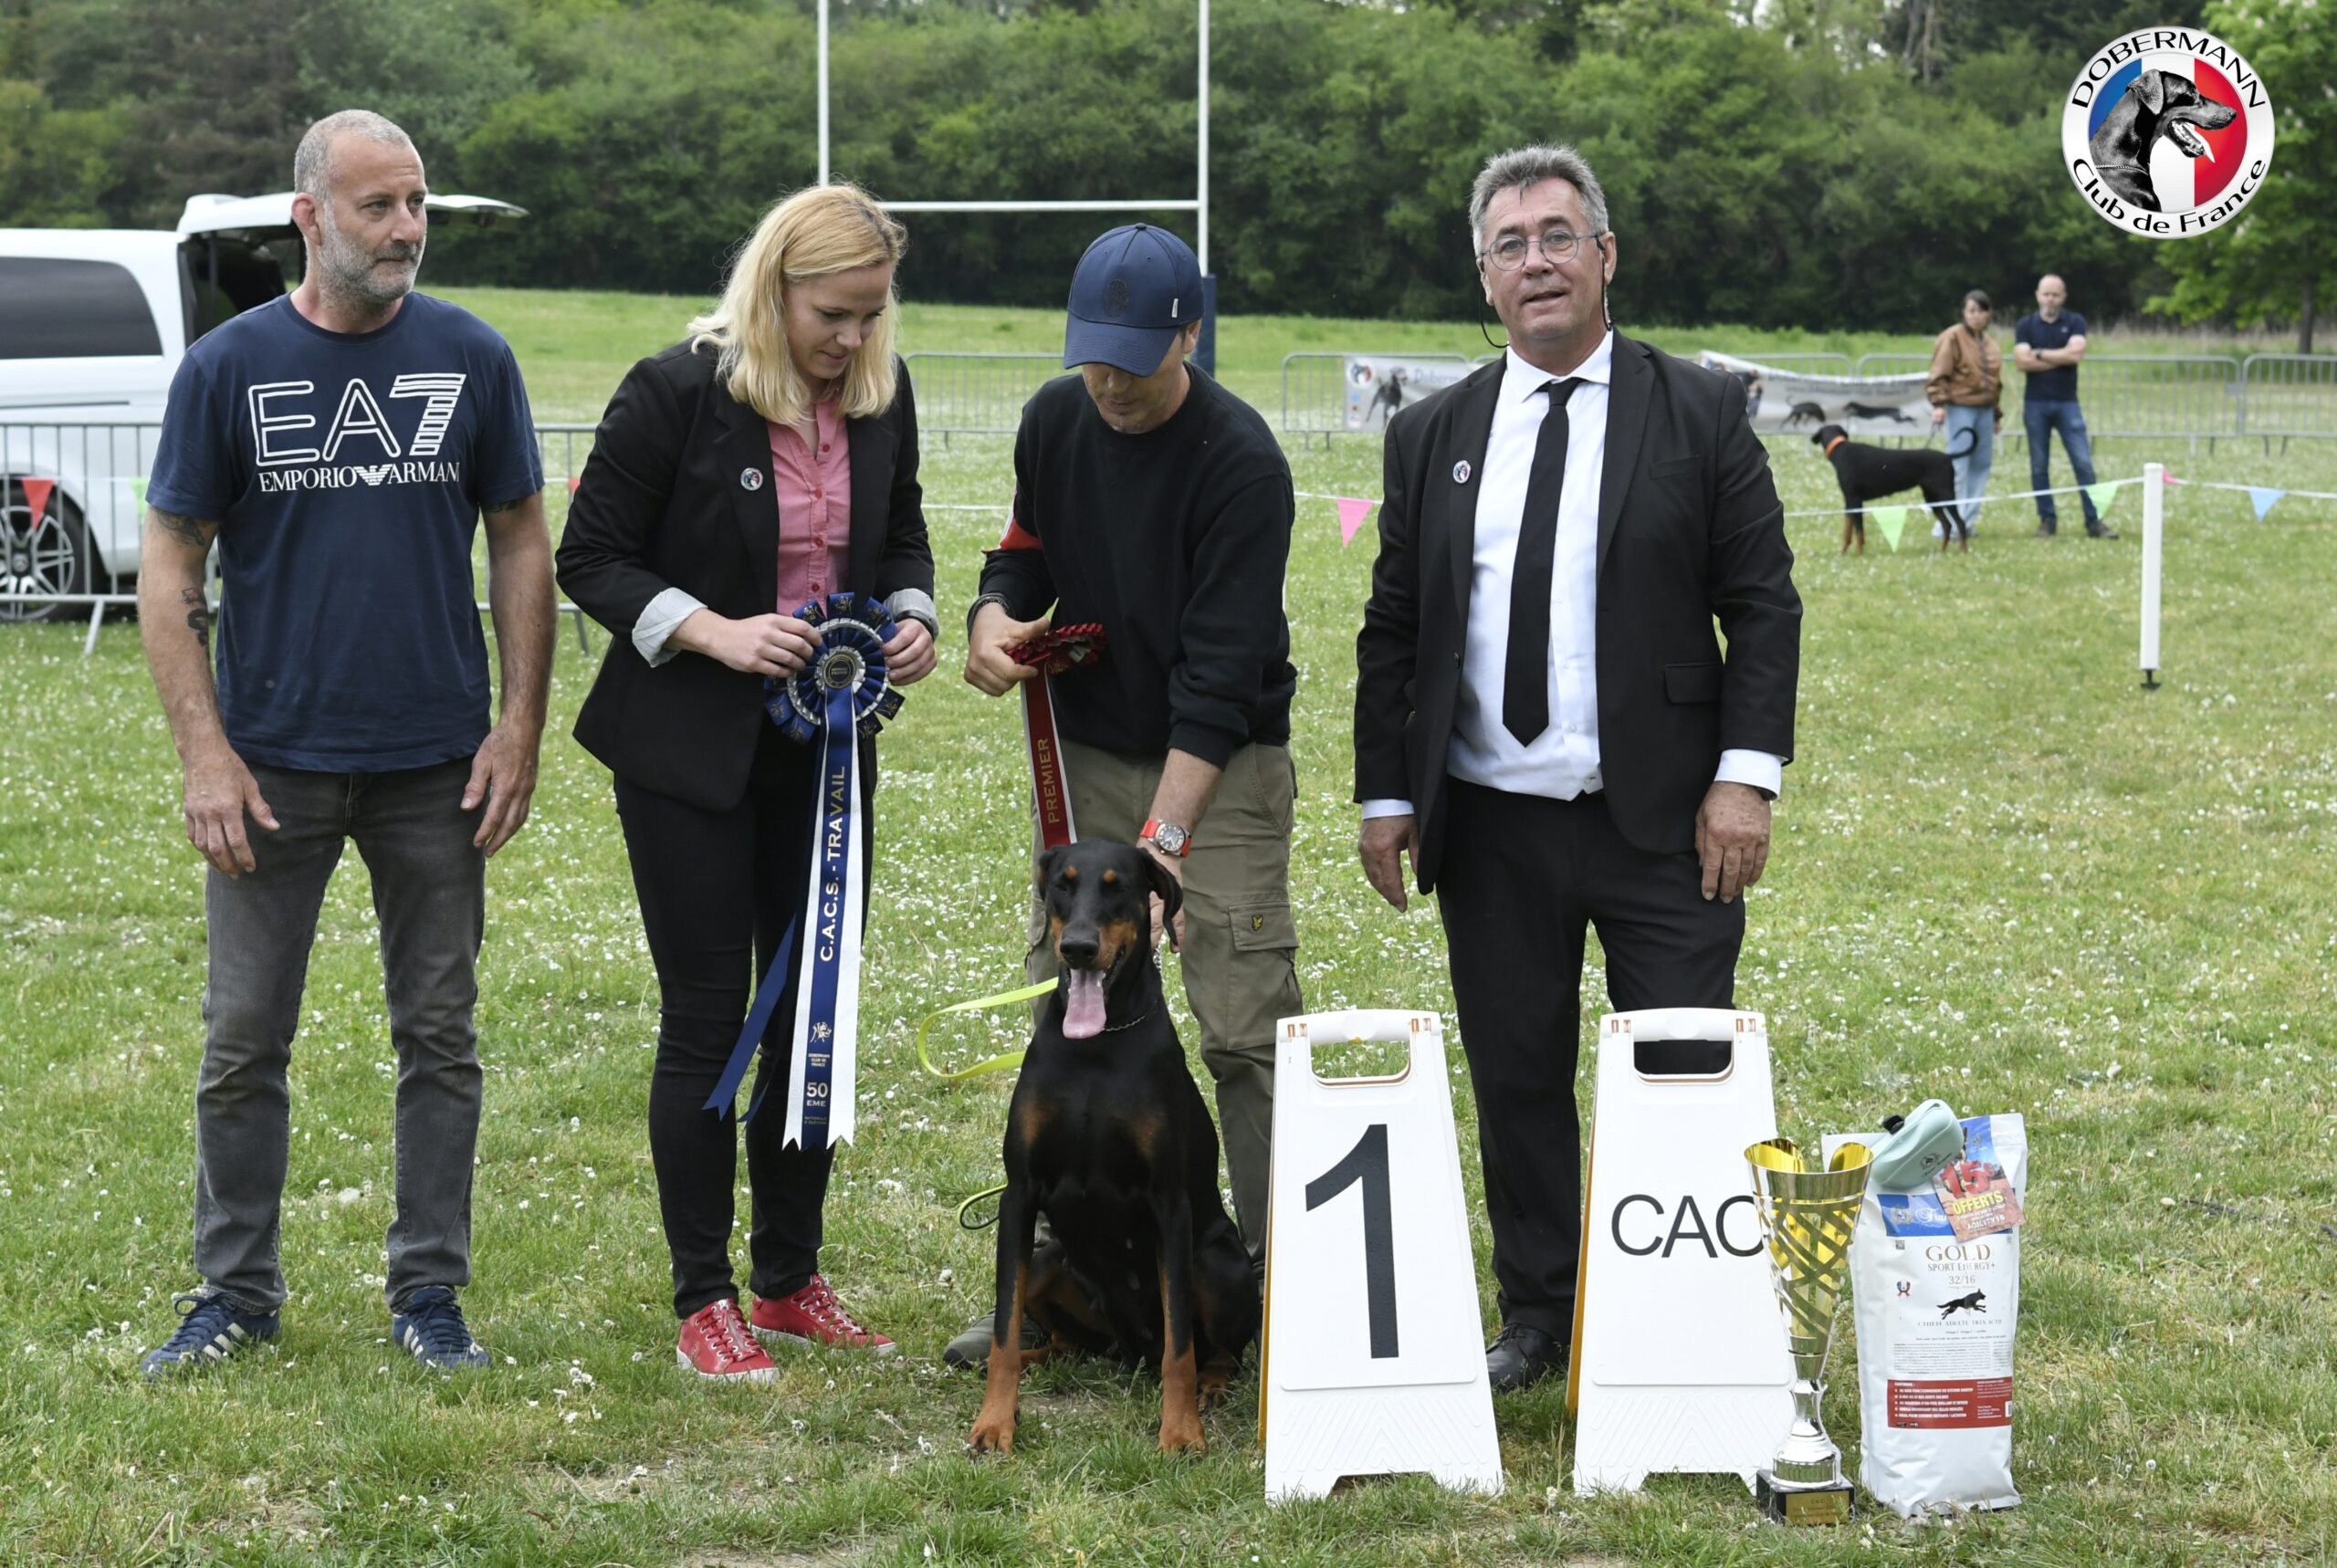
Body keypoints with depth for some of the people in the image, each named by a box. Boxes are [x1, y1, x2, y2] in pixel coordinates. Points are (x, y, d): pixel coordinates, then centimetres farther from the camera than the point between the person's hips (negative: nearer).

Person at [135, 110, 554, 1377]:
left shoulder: (471, 358, 1)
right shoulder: (229, 366, -3)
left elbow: (519, 544, 6)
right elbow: (169, 569, -1)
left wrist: (521, 725, -2)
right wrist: (204, 752, -9)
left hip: (438, 763, 1)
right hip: (274, 761, -1)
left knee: (439, 1036, 8)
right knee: (244, 1042, 4)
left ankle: (430, 1292, 19)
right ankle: (235, 1292, 18)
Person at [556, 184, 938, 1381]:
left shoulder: (880, 394, 2)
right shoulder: (676, 392, -14)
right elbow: (591, 561, -10)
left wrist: (912, 615, -5)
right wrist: (717, 634, -23)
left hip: (826, 745, 5)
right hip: (691, 751, -5)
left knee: (814, 1011, 10)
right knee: (706, 1017, -1)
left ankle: (791, 1282, 22)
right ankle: (703, 1301, 8)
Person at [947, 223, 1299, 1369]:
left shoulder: (1241, 460, -20)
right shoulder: (1055, 422, -1)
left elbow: (1220, 669, -24)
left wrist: (1167, 829, -29)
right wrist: (995, 617, -8)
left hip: (1223, 765, -6)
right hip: (1088, 753, 6)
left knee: (1246, 1030, -9)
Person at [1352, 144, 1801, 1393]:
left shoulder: (1700, 413, 1)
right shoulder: (1432, 435, 9)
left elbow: (1763, 607, -1)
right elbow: (1392, 629, 11)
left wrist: (1746, 774, -10)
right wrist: (1385, 794, 5)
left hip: (1663, 823, -3)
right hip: (1491, 830, 3)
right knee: (1516, 1083, 9)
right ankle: (1538, 1316, 21)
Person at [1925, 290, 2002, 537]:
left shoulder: (1990, 344, 16)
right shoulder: (1952, 338, -5)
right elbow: (1939, 375, -11)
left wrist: (1997, 414, 20)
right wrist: (1938, 403, -21)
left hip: (1984, 411, 7)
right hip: (1960, 408, -7)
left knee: (1982, 464, 6)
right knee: (1958, 466, -10)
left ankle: (1967, 520, 14)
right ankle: (1945, 526, -8)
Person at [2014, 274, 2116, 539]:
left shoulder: (2074, 323, 5)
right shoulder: (2025, 325, 5)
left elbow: (2076, 352, -12)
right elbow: (2022, 361, -9)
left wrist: (2040, 354, -7)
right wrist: (2061, 358, -8)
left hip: (2067, 402, -1)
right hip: (2036, 403, 1)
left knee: (2084, 462, -6)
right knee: (2039, 466, 3)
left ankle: (2093, 521, -4)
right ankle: (2047, 520, 12)